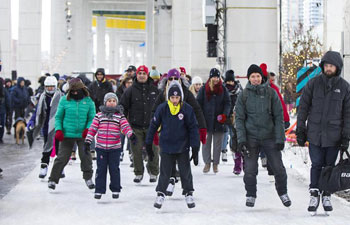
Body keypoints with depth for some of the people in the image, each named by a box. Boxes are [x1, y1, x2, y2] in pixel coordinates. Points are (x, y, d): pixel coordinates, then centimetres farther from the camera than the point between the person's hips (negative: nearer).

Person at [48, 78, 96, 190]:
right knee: (62, 158, 1)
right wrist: (58, 130, -8)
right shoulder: (64, 100, -1)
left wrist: (88, 129, -13)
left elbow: (92, 118, 4)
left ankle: (88, 178, 18)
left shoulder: (88, 101, 0)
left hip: (82, 135, 1)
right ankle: (53, 179, 11)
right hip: (67, 135, -1)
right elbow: (58, 117, 5)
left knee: (86, 157, 0)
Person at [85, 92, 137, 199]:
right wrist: (88, 141, -2)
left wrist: (131, 135, -27)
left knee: (114, 169, 5)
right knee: (101, 169, 4)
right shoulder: (99, 115, 5)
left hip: (115, 148, 0)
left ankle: (115, 190, 17)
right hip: (101, 147, 0)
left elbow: (125, 126, -8)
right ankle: (99, 190, 12)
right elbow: (92, 128, 3)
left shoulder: (120, 116, 4)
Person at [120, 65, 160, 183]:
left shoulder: (154, 89, 5)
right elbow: (123, 107, 5)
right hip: (136, 126, 0)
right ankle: (138, 173, 15)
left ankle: (153, 173, 16)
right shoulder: (130, 90, 2)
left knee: (153, 150, 1)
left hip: (151, 126, 0)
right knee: (137, 151, 2)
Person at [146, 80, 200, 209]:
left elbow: (193, 129, -5)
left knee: (186, 172, 9)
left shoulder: (187, 109, -9)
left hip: (183, 147, 0)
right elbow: (154, 126, 1)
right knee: (165, 173, 6)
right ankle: (160, 195, 19)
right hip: (166, 146, 0)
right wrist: (148, 145, 3)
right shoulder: (162, 108, -8)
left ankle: (188, 194, 24)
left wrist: (195, 149, -7)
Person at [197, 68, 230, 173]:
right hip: (206, 121, 0)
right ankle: (207, 163, 12)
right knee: (206, 142, 2)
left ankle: (215, 164, 14)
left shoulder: (223, 89, 5)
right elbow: (198, 103, 5)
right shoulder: (204, 89, 4)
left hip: (219, 121, 0)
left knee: (218, 143, 5)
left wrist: (225, 114, -12)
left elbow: (227, 103, 4)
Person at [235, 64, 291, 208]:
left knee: (278, 167, 2)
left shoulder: (271, 93, 1)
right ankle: (250, 195, 18)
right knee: (250, 169, 0)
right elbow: (239, 118, 2)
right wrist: (241, 139, -7)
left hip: (269, 136, 0)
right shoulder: (244, 95, 2)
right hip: (251, 138, 0)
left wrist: (280, 138, -5)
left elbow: (279, 116, 2)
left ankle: (283, 193, 23)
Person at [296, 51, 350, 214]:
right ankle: (314, 195, 8)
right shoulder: (313, 84, 1)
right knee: (316, 165, -1)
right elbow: (303, 107, 4)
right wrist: (300, 130, 0)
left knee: (329, 166, 7)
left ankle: (326, 196, 18)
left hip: (333, 136, 1)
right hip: (314, 134, 0)